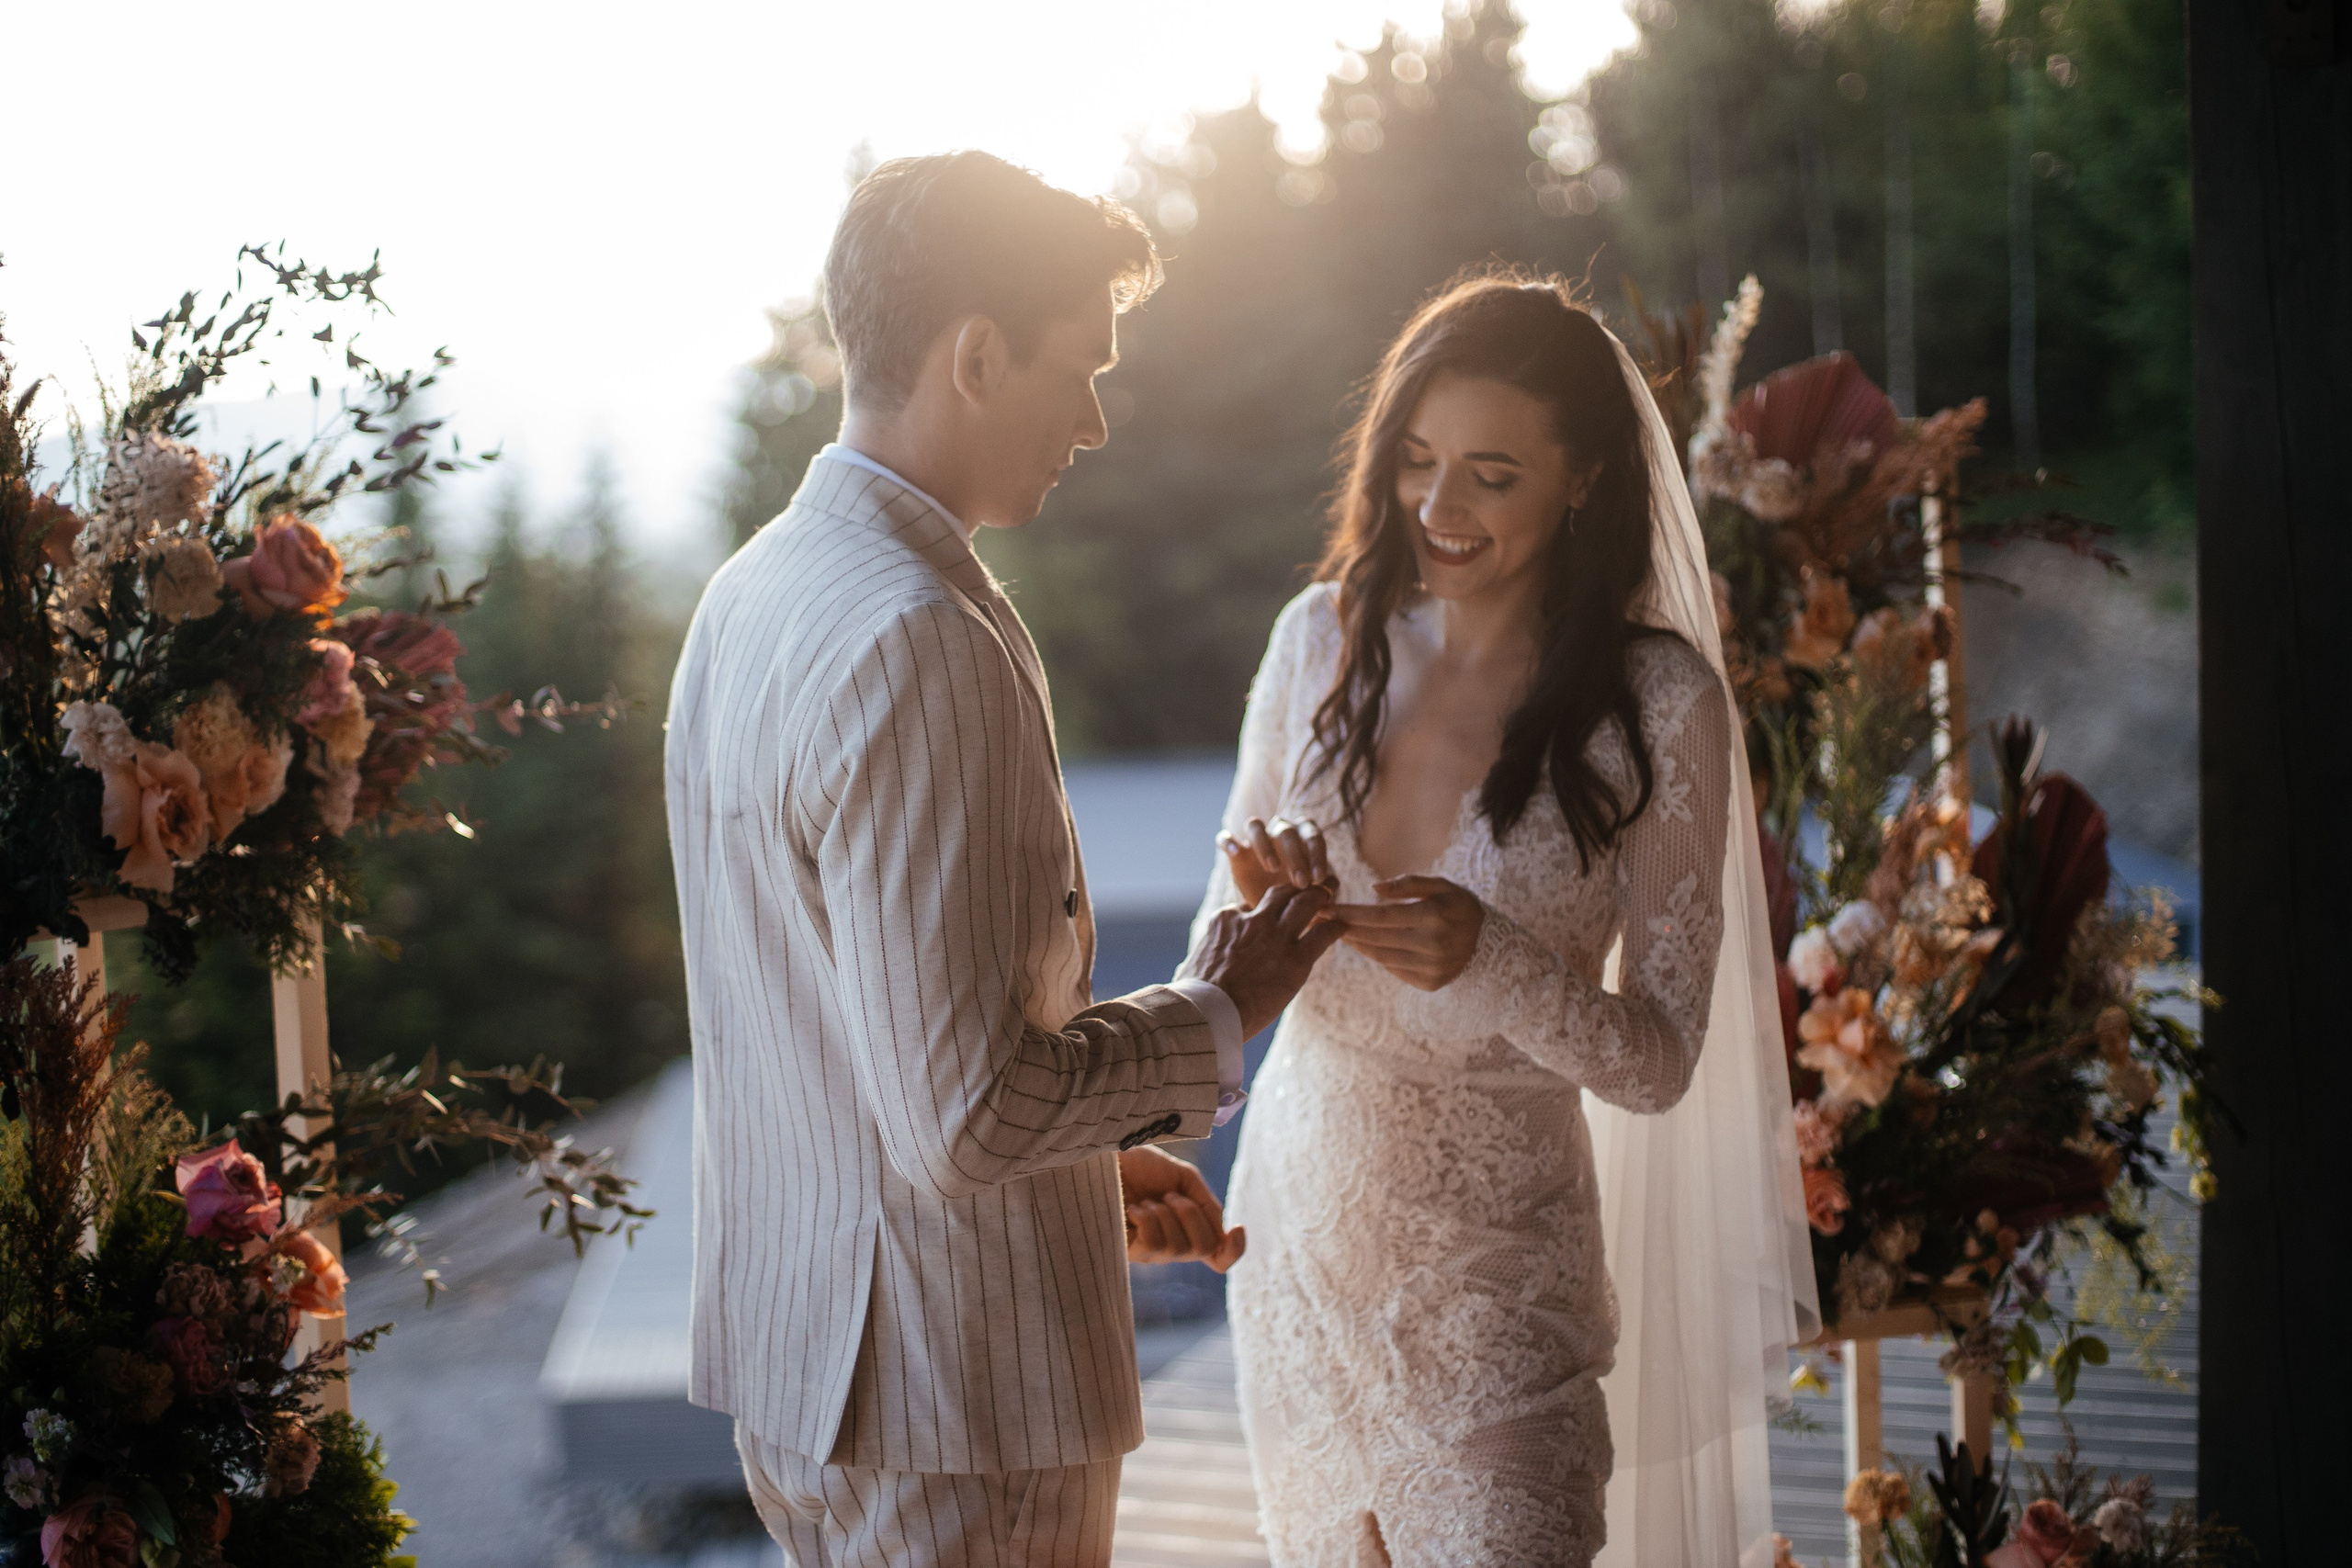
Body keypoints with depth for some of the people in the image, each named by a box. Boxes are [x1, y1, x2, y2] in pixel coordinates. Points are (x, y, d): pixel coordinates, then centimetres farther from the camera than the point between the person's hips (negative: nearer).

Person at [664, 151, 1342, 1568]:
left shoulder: (754, 592, 9)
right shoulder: (918, 641, -22)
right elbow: (958, 1111, -25)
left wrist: (1094, 1174, 18)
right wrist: (1218, 1016, -10)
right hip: (952, 1415, -9)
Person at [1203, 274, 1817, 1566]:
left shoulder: (1657, 702, -12)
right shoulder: (1325, 637, -2)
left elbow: (1659, 1060, -10)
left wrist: (1488, 963, -27)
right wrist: (1259, 905, -17)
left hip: (1492, 1257, -4)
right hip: (1297, 1211, 4)